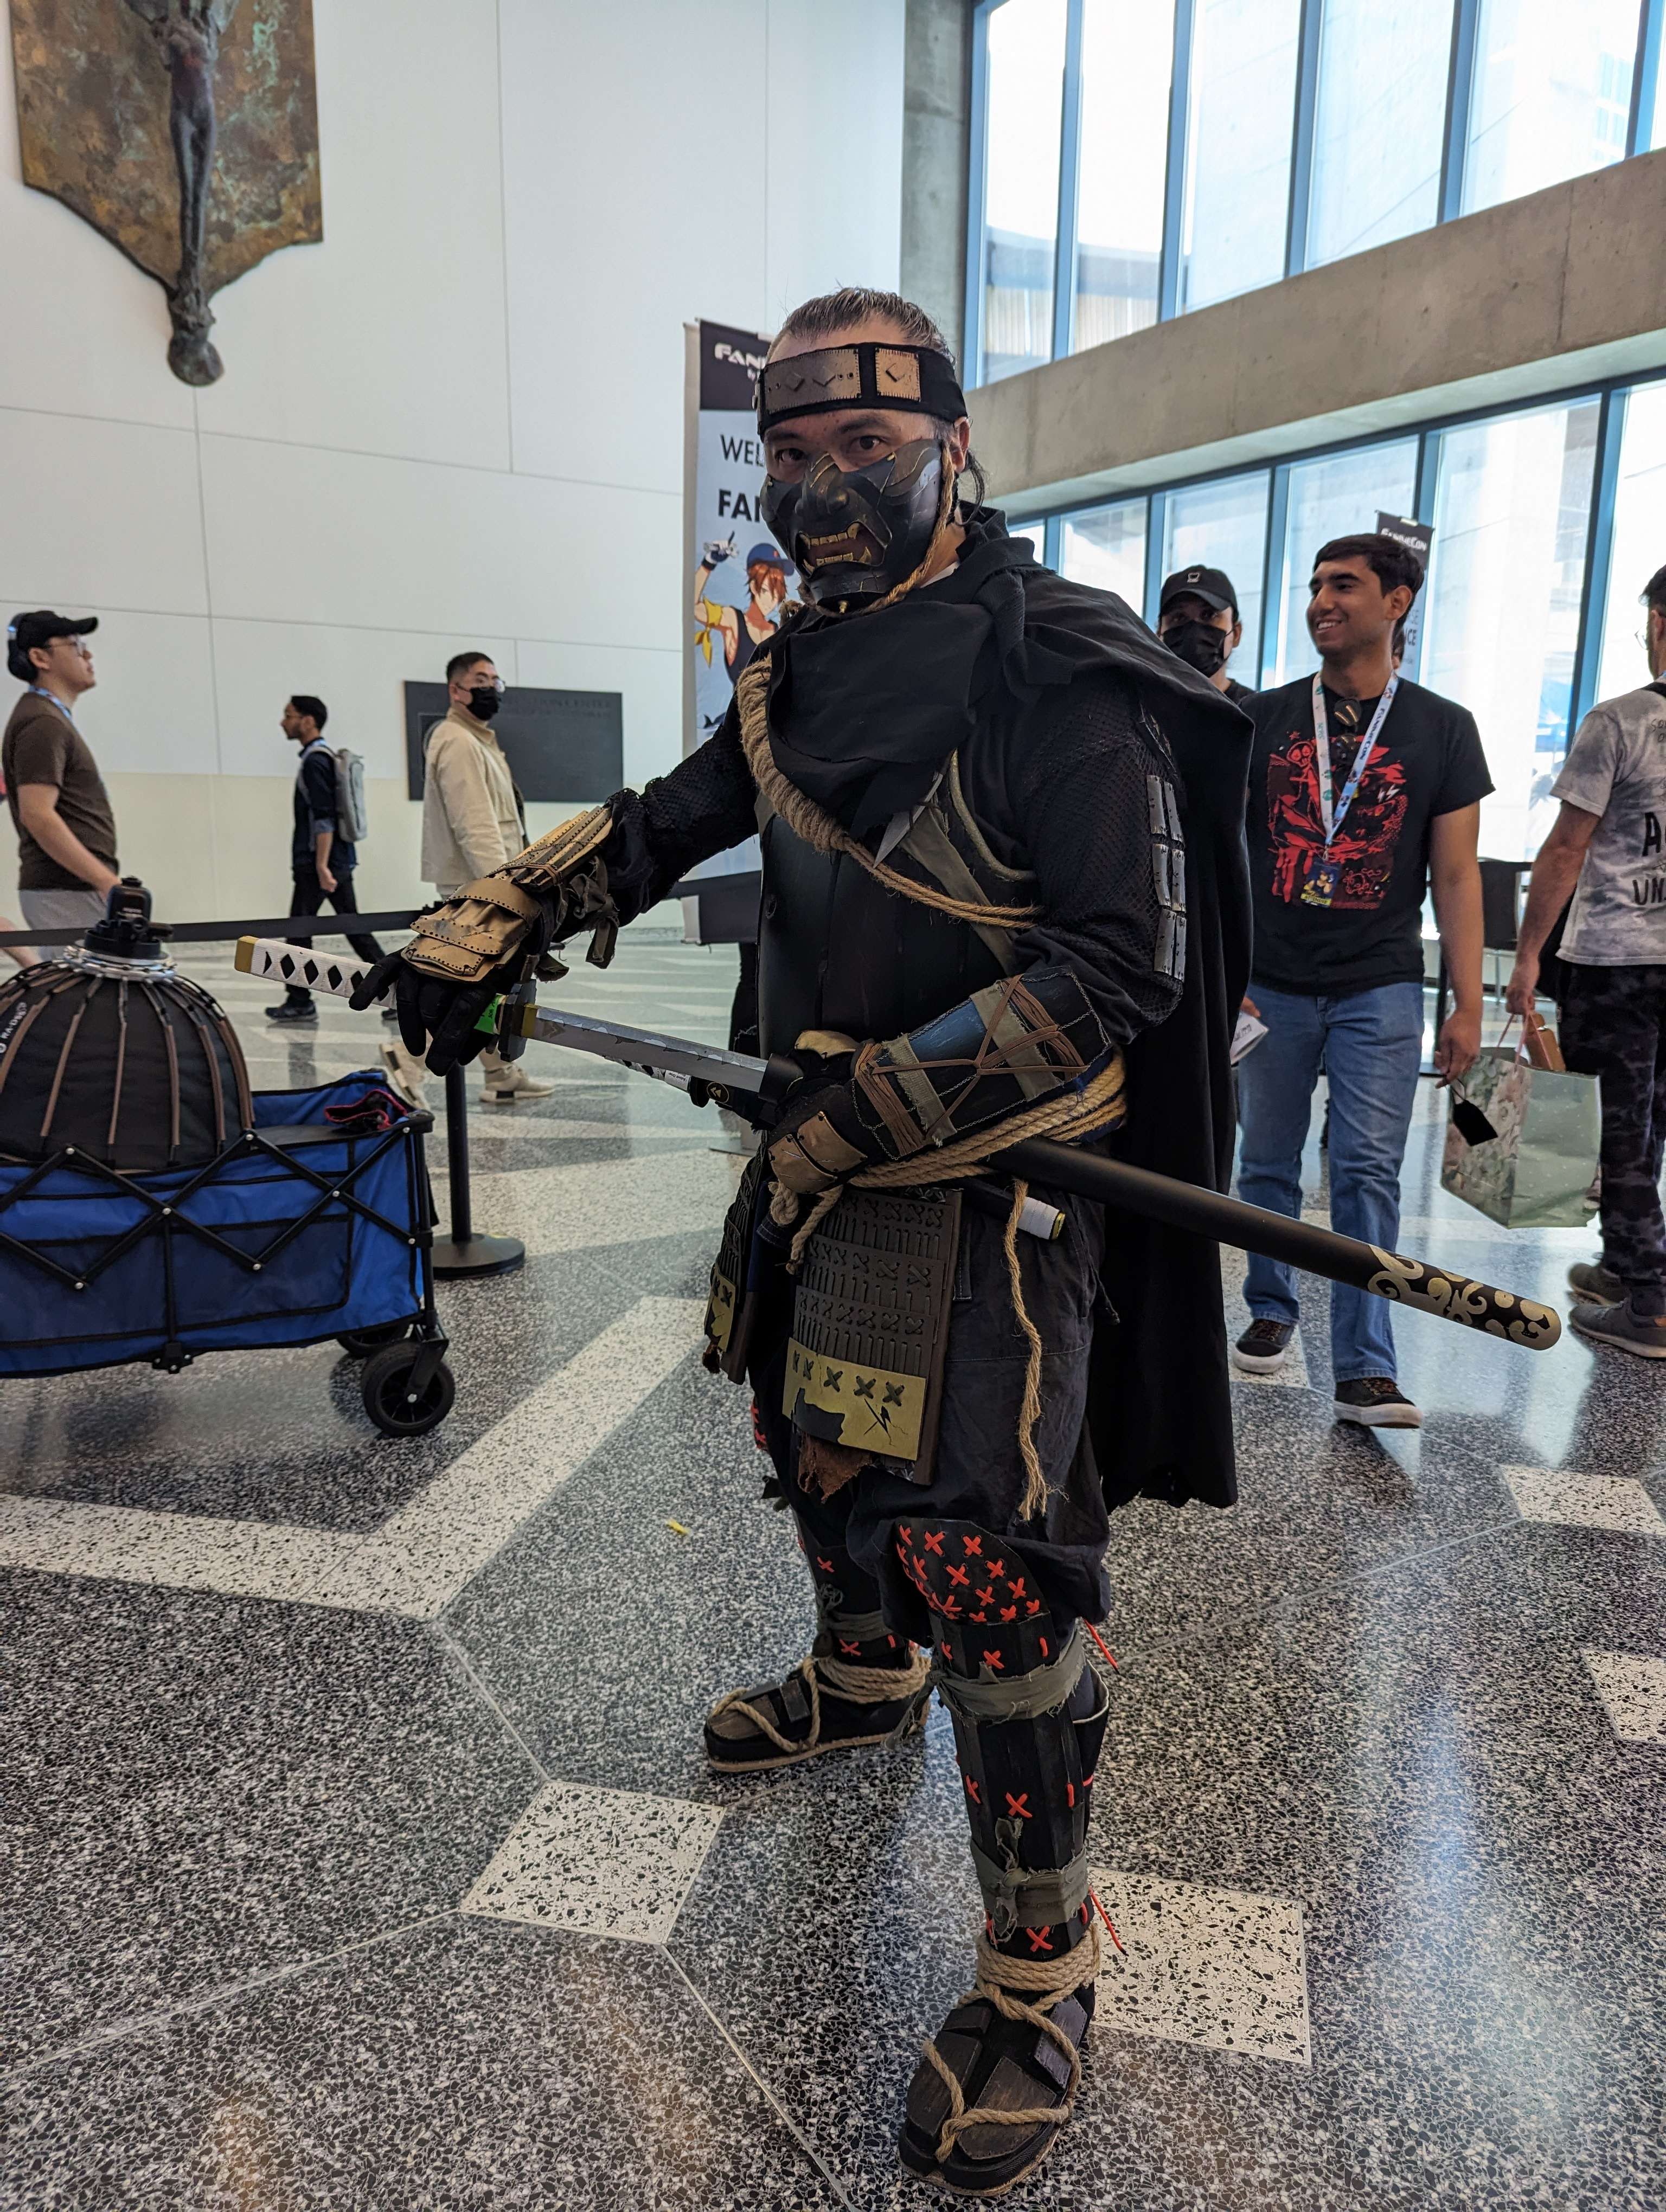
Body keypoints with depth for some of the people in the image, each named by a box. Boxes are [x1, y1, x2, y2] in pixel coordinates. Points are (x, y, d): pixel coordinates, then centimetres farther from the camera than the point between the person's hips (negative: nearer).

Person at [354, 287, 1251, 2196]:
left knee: (986, 1566, -7)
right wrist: (477, 935, 10)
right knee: (819, 1433, 24)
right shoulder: (806, 669, 8)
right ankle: (863, 1679, 54)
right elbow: (658, 830, 18)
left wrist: (870, 1112, -26)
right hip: (830, 1142, 8)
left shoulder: (1053, 673, -16)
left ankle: (1039, 1976, 14)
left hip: (996, 1167, -8)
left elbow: (1120, 965, -22)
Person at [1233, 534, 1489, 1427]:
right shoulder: (1264, 718, 7)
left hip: (1380, 990, -1)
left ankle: (1363, 1368, -3)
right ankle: (1271, 1310, 27)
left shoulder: (1442, 728, 6)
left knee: (1368, 1171, -6)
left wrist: (1467, 1004, -2)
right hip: (1270, 983, 2)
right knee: (1268, 1163, 9)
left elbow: (1456, 874, 4)